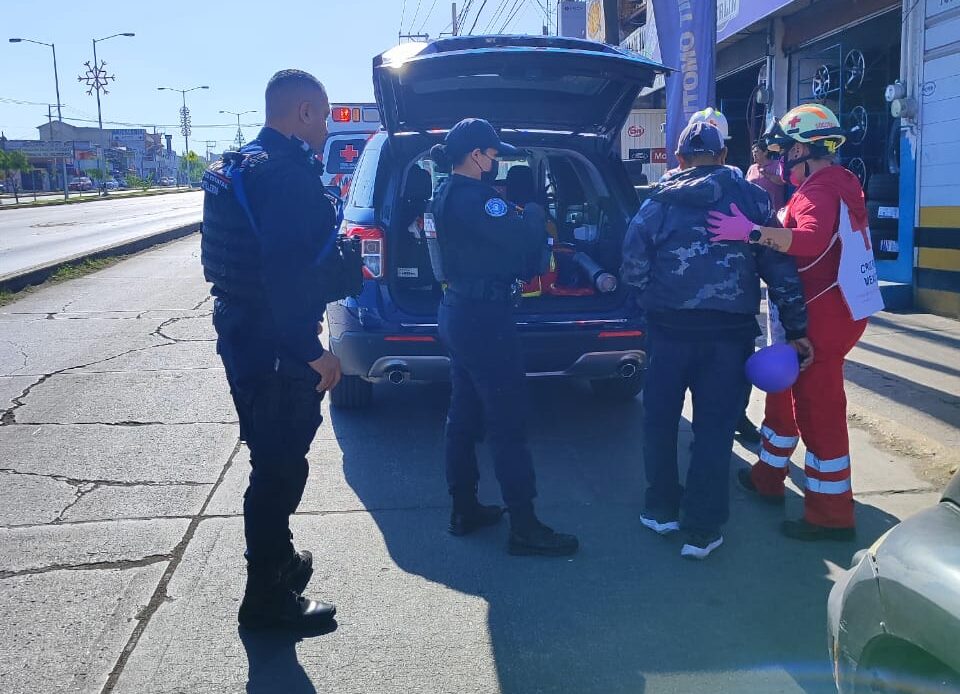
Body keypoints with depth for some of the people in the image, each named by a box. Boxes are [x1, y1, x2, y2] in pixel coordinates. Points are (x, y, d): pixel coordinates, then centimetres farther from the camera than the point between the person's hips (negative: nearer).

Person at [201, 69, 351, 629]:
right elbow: (286, 273, -27)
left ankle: (278, 557, 41)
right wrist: (312, 351, -22)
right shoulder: (289, 173, -19)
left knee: (275, 460, 23)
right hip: (277, 348, -10)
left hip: (243, 336, 10)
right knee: (280, 467, 1)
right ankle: (267, 597, 15)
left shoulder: (242, 168, 14)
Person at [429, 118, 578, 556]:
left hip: (459, 313, 11)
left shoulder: (447, 195, 13)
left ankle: (464, 509, 26)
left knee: (464, 416, 15)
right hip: (484, 318, -11)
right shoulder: (471, 197, -19)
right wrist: (535, 212, -3)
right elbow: (521, 237, -23)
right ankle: (524, 528, 4)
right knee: (508, 423, -4)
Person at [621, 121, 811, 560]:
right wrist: (797, 329, 2)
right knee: (714, 427, 6)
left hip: (668, 327, 1)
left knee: (660, 418, 16)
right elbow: (780, 267, -1)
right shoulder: (751, 199, 4)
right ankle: (702, 530, 9)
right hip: (730, 330, 0)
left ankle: (661, 509, 27)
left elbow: (632, 266, -1)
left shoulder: (659, 203, 4)